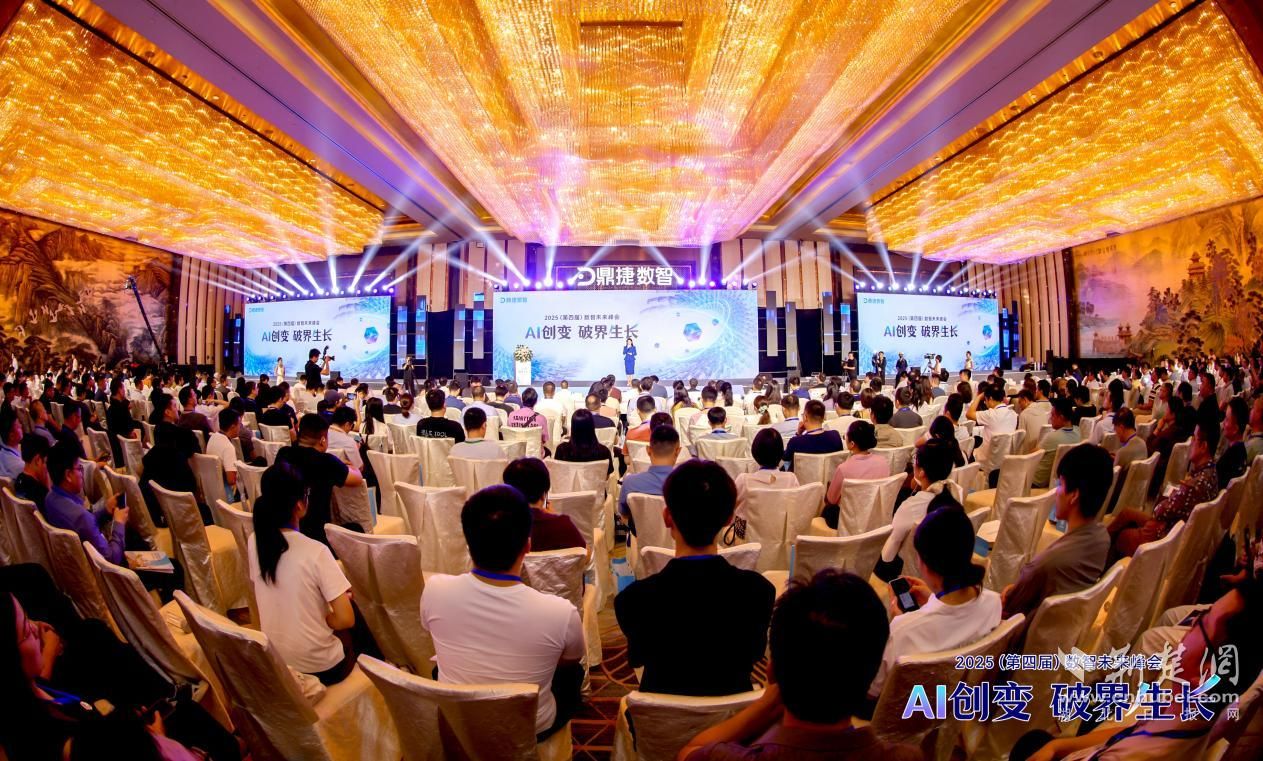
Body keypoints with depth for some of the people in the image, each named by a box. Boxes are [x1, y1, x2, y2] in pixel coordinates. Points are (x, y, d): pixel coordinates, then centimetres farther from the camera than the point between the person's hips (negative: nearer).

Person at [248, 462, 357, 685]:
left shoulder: (253, 543, -9)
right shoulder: (316, 552, -26)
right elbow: (346, 619, -26)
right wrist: (325, 621, -4)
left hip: (273, 663, 5)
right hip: (319, 667, -5)